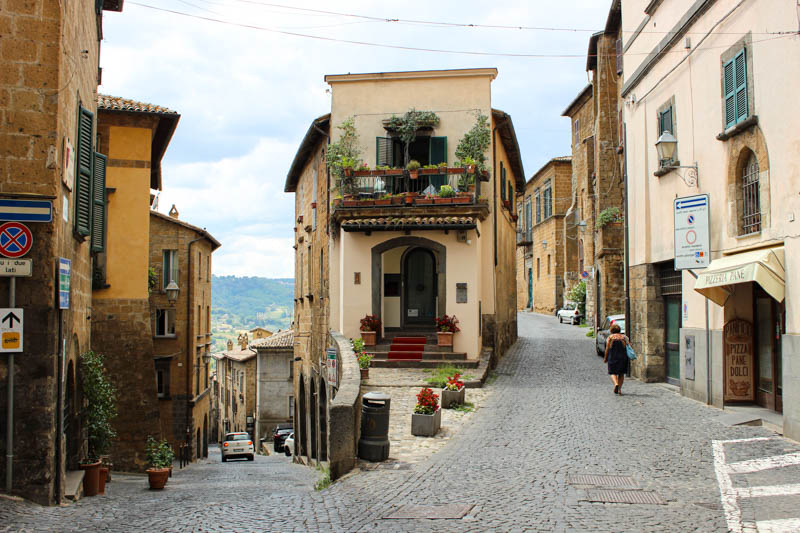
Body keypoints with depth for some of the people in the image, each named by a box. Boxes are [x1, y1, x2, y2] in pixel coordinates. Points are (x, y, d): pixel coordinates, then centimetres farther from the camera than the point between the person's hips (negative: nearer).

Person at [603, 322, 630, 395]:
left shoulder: (610, 337, 1)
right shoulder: (624, 337, 7)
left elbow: (607, 349, -2)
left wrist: (605, 358, 6)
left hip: (613, 357, -2)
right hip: (623, 357, 2)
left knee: (613, 372, 5)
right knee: (621, 373, 12)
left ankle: (616, 384, -23)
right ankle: (619, 389, 7)